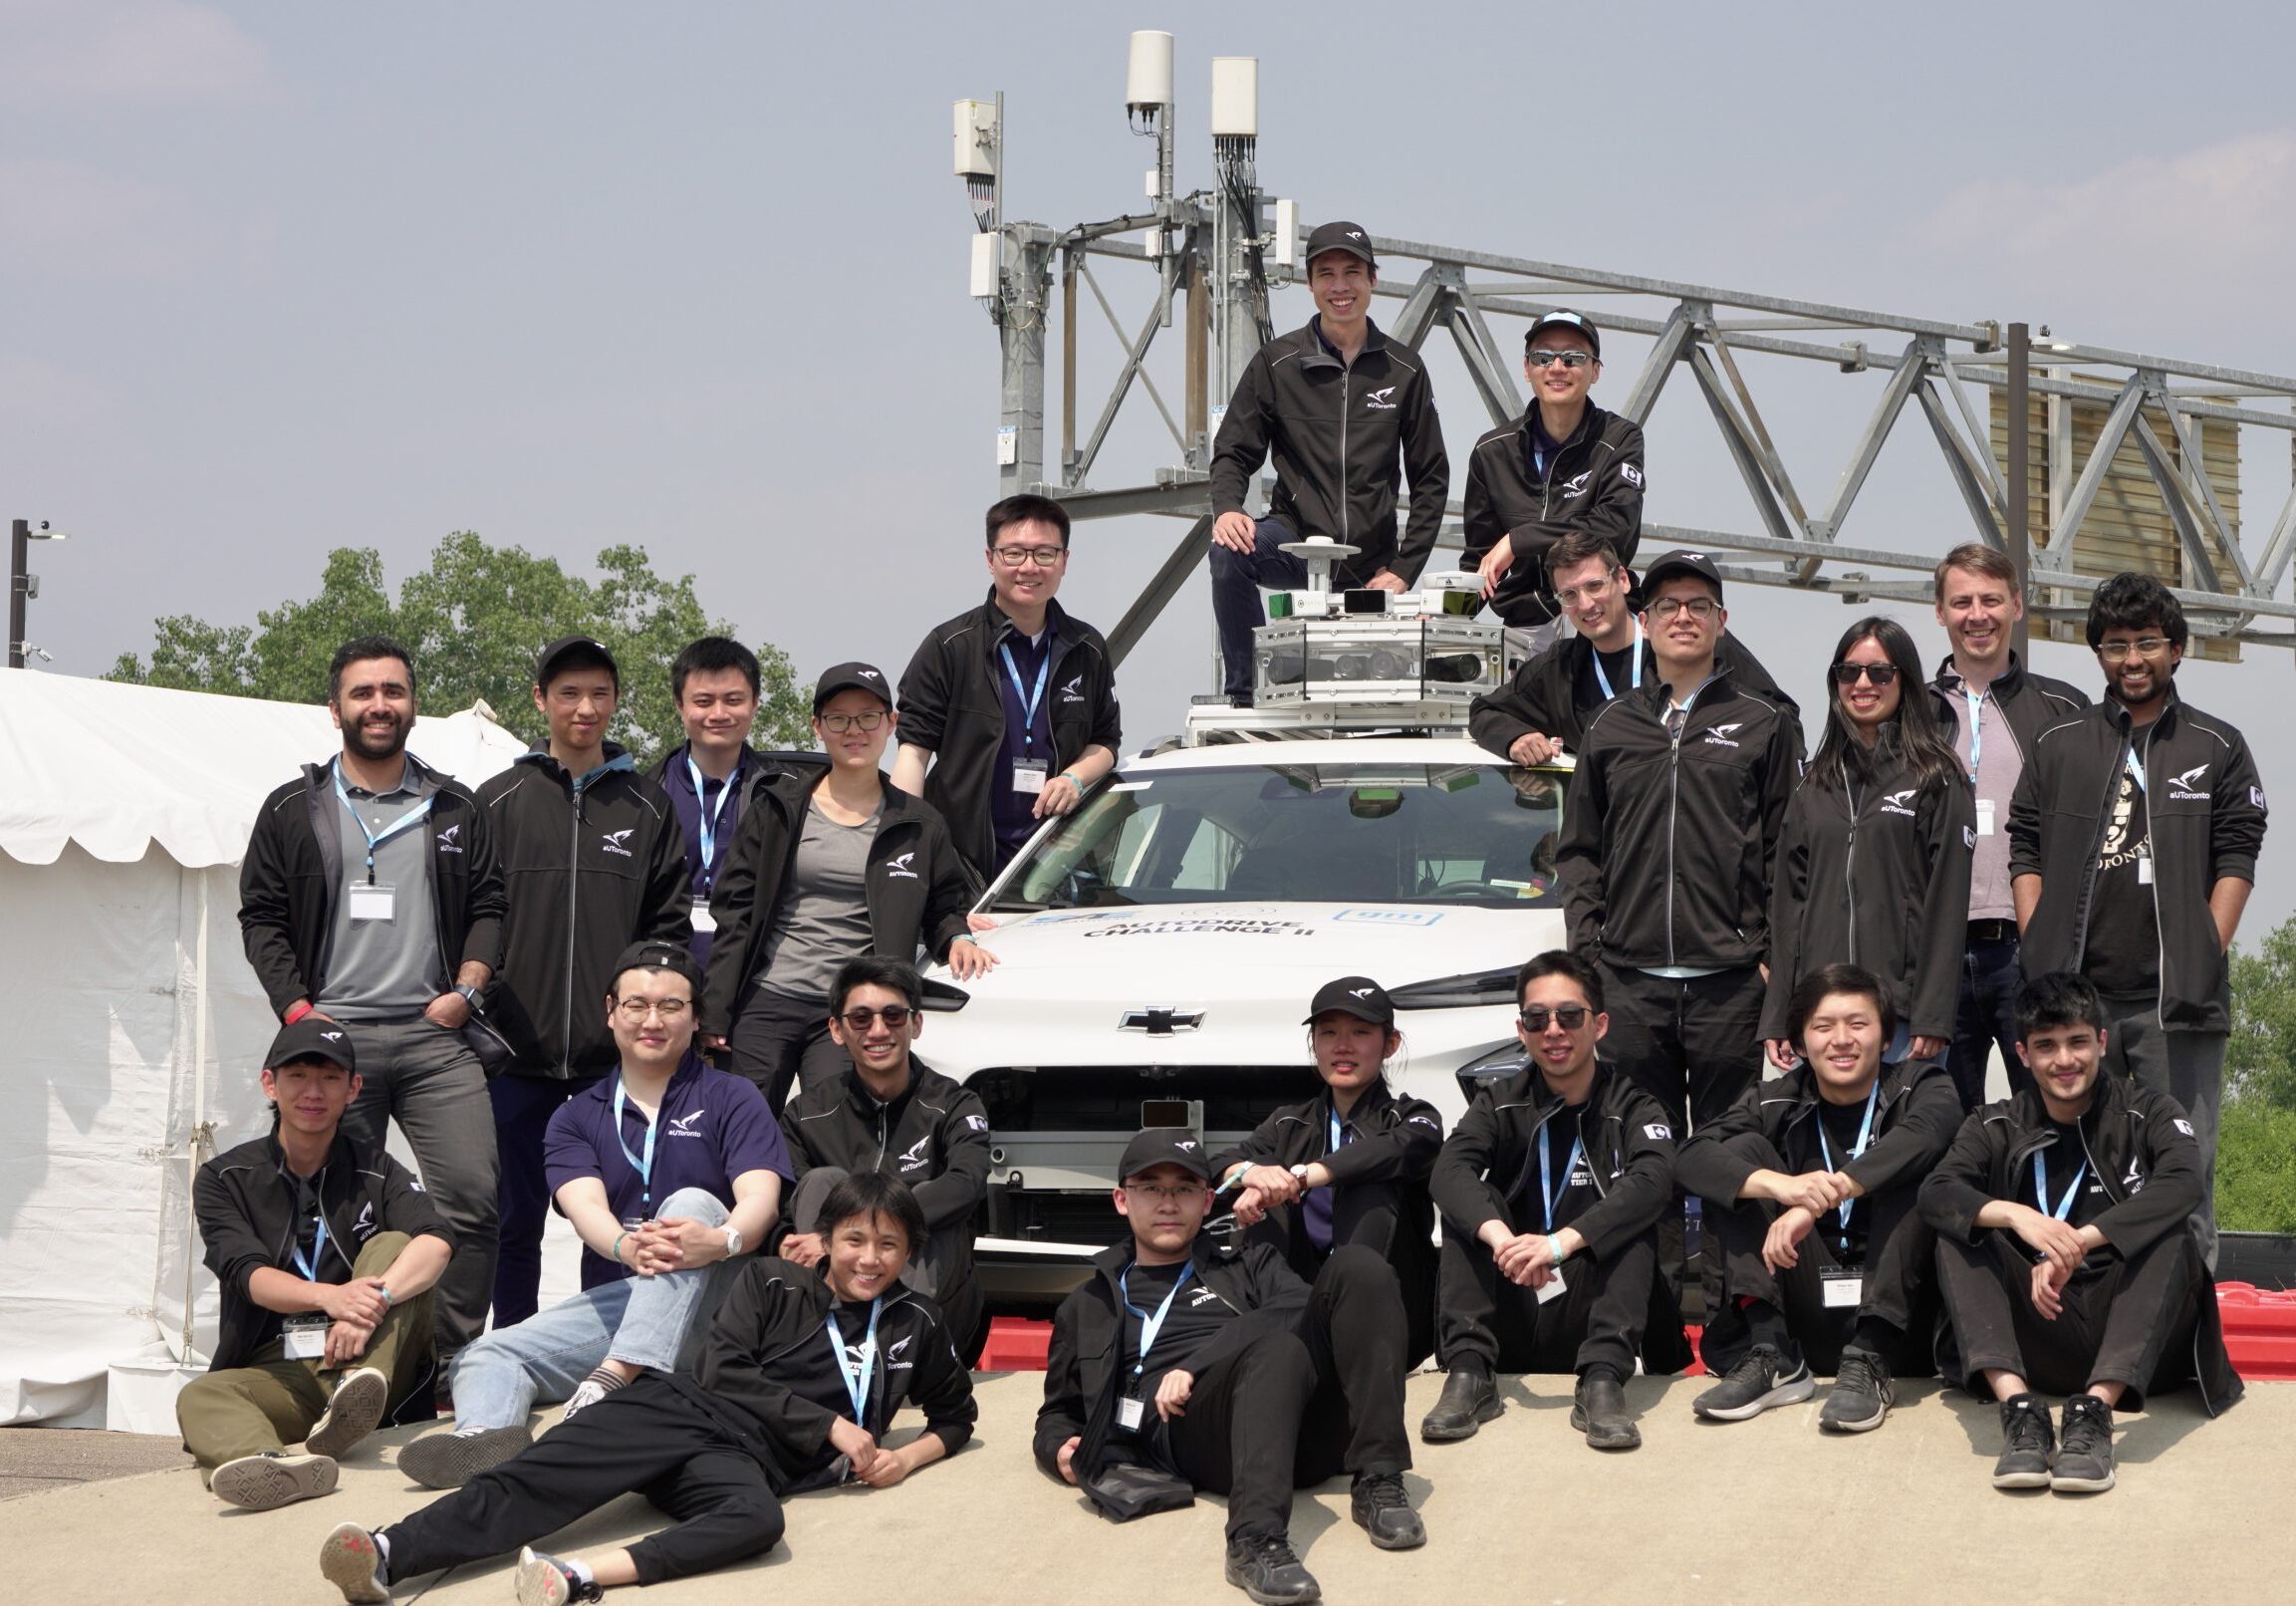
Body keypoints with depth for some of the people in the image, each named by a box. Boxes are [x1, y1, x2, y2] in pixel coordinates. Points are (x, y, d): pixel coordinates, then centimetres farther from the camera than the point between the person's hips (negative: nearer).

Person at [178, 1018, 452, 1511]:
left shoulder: (376, 1172, 11)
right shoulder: (224, 1179, 10)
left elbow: (436, 1243, -11)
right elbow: (249, 1275, -9)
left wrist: (374, 1301, -33)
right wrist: (332, 1297, -31)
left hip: (371, 1363, 1)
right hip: (275, 1374, -1)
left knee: (392, 1244, -16)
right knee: (200, 1396, -30)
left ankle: (357, 1388, -41)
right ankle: (273, 1466, -65)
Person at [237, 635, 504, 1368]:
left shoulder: (455, 807, 14)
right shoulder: (293, 811, 9)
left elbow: (488, 907, 14)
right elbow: (261, 918, 7)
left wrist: (466, 989, -1)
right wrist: (297, 1010, -3)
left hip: (435, 1035, 1)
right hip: (334, 1033, -1)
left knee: (472, 1197, -10)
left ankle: (453, 1362, -2)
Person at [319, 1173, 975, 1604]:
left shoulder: (915, 1325, 18)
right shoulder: (771, 1283, 14)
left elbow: (956, 1414, 30)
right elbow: (724, 1372, 3)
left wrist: (907, 1457, 8)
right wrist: (828, 1424, -4)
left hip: (745, 1458, 0)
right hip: (685, 1408, 1)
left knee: (756, 1517, -41)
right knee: (536, 1479, -28)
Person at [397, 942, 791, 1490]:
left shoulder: (730, 1099, 8)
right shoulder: (577, 1117, 16)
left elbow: (760, 1199, -8)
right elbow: (586, 1207, -4)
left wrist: (721, 1240, -34)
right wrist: (627, 1247, -29)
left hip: (712, 1302, -3)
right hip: (612, 1298, 3)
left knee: (692, 1202, -30)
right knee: (487, 1357, -17)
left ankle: (614, 1381, -46)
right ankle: (485, 1435, -53)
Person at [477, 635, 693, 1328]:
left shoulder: (648, 807, 9)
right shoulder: (497, 803, 6)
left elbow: (670, 926, 7)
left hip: (616, 1057, 0)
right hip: (516, 1058, 0)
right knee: (515, 1224, 5)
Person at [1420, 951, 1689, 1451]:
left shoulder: (1630, 1105, 1)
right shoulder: (1500, 1102, 7)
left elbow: (1655, 1180, -22)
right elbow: (1449, 1169, -15)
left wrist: (1562, 1242, -38)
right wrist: (1499, 1236, -37)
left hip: (1589, 1310, -2)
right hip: (1509, 1320, 2)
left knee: (1632, 1219, -23)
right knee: (1469, 1205, -16)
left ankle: (1602, 1380, -35)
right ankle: (1469, 1372, -27)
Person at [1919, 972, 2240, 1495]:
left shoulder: (2149, 1113, 6)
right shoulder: (1997, 1129, 11)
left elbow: (2183, 1183, -16)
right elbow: (1936, 1192, -8)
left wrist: (2076, 1243, -28)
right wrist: (2015, 1215, -29)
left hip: (2134, 1343, -1)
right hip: (2039, 1330, 2)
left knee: (2172, 1235, -27)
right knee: (1957, 1236, -18)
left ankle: (2095, 1409, -42)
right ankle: (2019, 1406, -39)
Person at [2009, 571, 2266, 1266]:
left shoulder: (2218, 749, 10)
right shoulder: (2059, 746, 14)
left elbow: (2236, 861, 6)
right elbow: (2025, 852, 12)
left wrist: (2207, 956, -4)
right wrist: (2038, 951, 1)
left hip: (2178, 999, -2)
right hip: (2071, 994, 2)